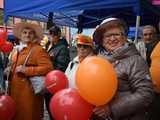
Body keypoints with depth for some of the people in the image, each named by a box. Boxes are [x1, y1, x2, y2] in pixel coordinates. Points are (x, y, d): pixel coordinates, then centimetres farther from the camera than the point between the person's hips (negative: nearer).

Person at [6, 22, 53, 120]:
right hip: (14, 90, 7)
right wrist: (9, 70, 9)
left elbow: (48, 68, -20)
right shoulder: (16, 49, 14)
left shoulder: (38, 49, -10)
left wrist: (26, 70, -20)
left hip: (28, 91, -7)